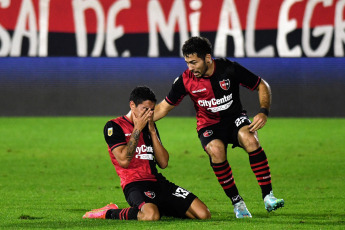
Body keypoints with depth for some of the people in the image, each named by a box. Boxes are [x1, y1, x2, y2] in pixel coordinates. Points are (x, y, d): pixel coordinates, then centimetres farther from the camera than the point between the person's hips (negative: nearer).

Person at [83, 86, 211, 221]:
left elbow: (163, 163, 11)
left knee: (203, 213, -8)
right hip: (135, 184, -7)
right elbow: (124, 160, -14)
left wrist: (152, 131, 3)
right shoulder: (114, 126, 0)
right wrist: (137, 129, -7)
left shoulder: (149, 126, 19)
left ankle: (162, 209, 13)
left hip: (158, 182, 7)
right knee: (151, 216, -41)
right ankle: (110, 213, -11)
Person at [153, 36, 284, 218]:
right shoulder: (185, 80, -11)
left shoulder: (230, 69, -15)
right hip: (208, 125, 1)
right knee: (216, 149, -33)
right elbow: (164, 107, 2)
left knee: (249, 139, -33)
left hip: (234, 118, 0)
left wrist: (264, 112, -19)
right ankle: (237, 203, -20)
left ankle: (268, 197, -31)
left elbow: (262, 86, -4)